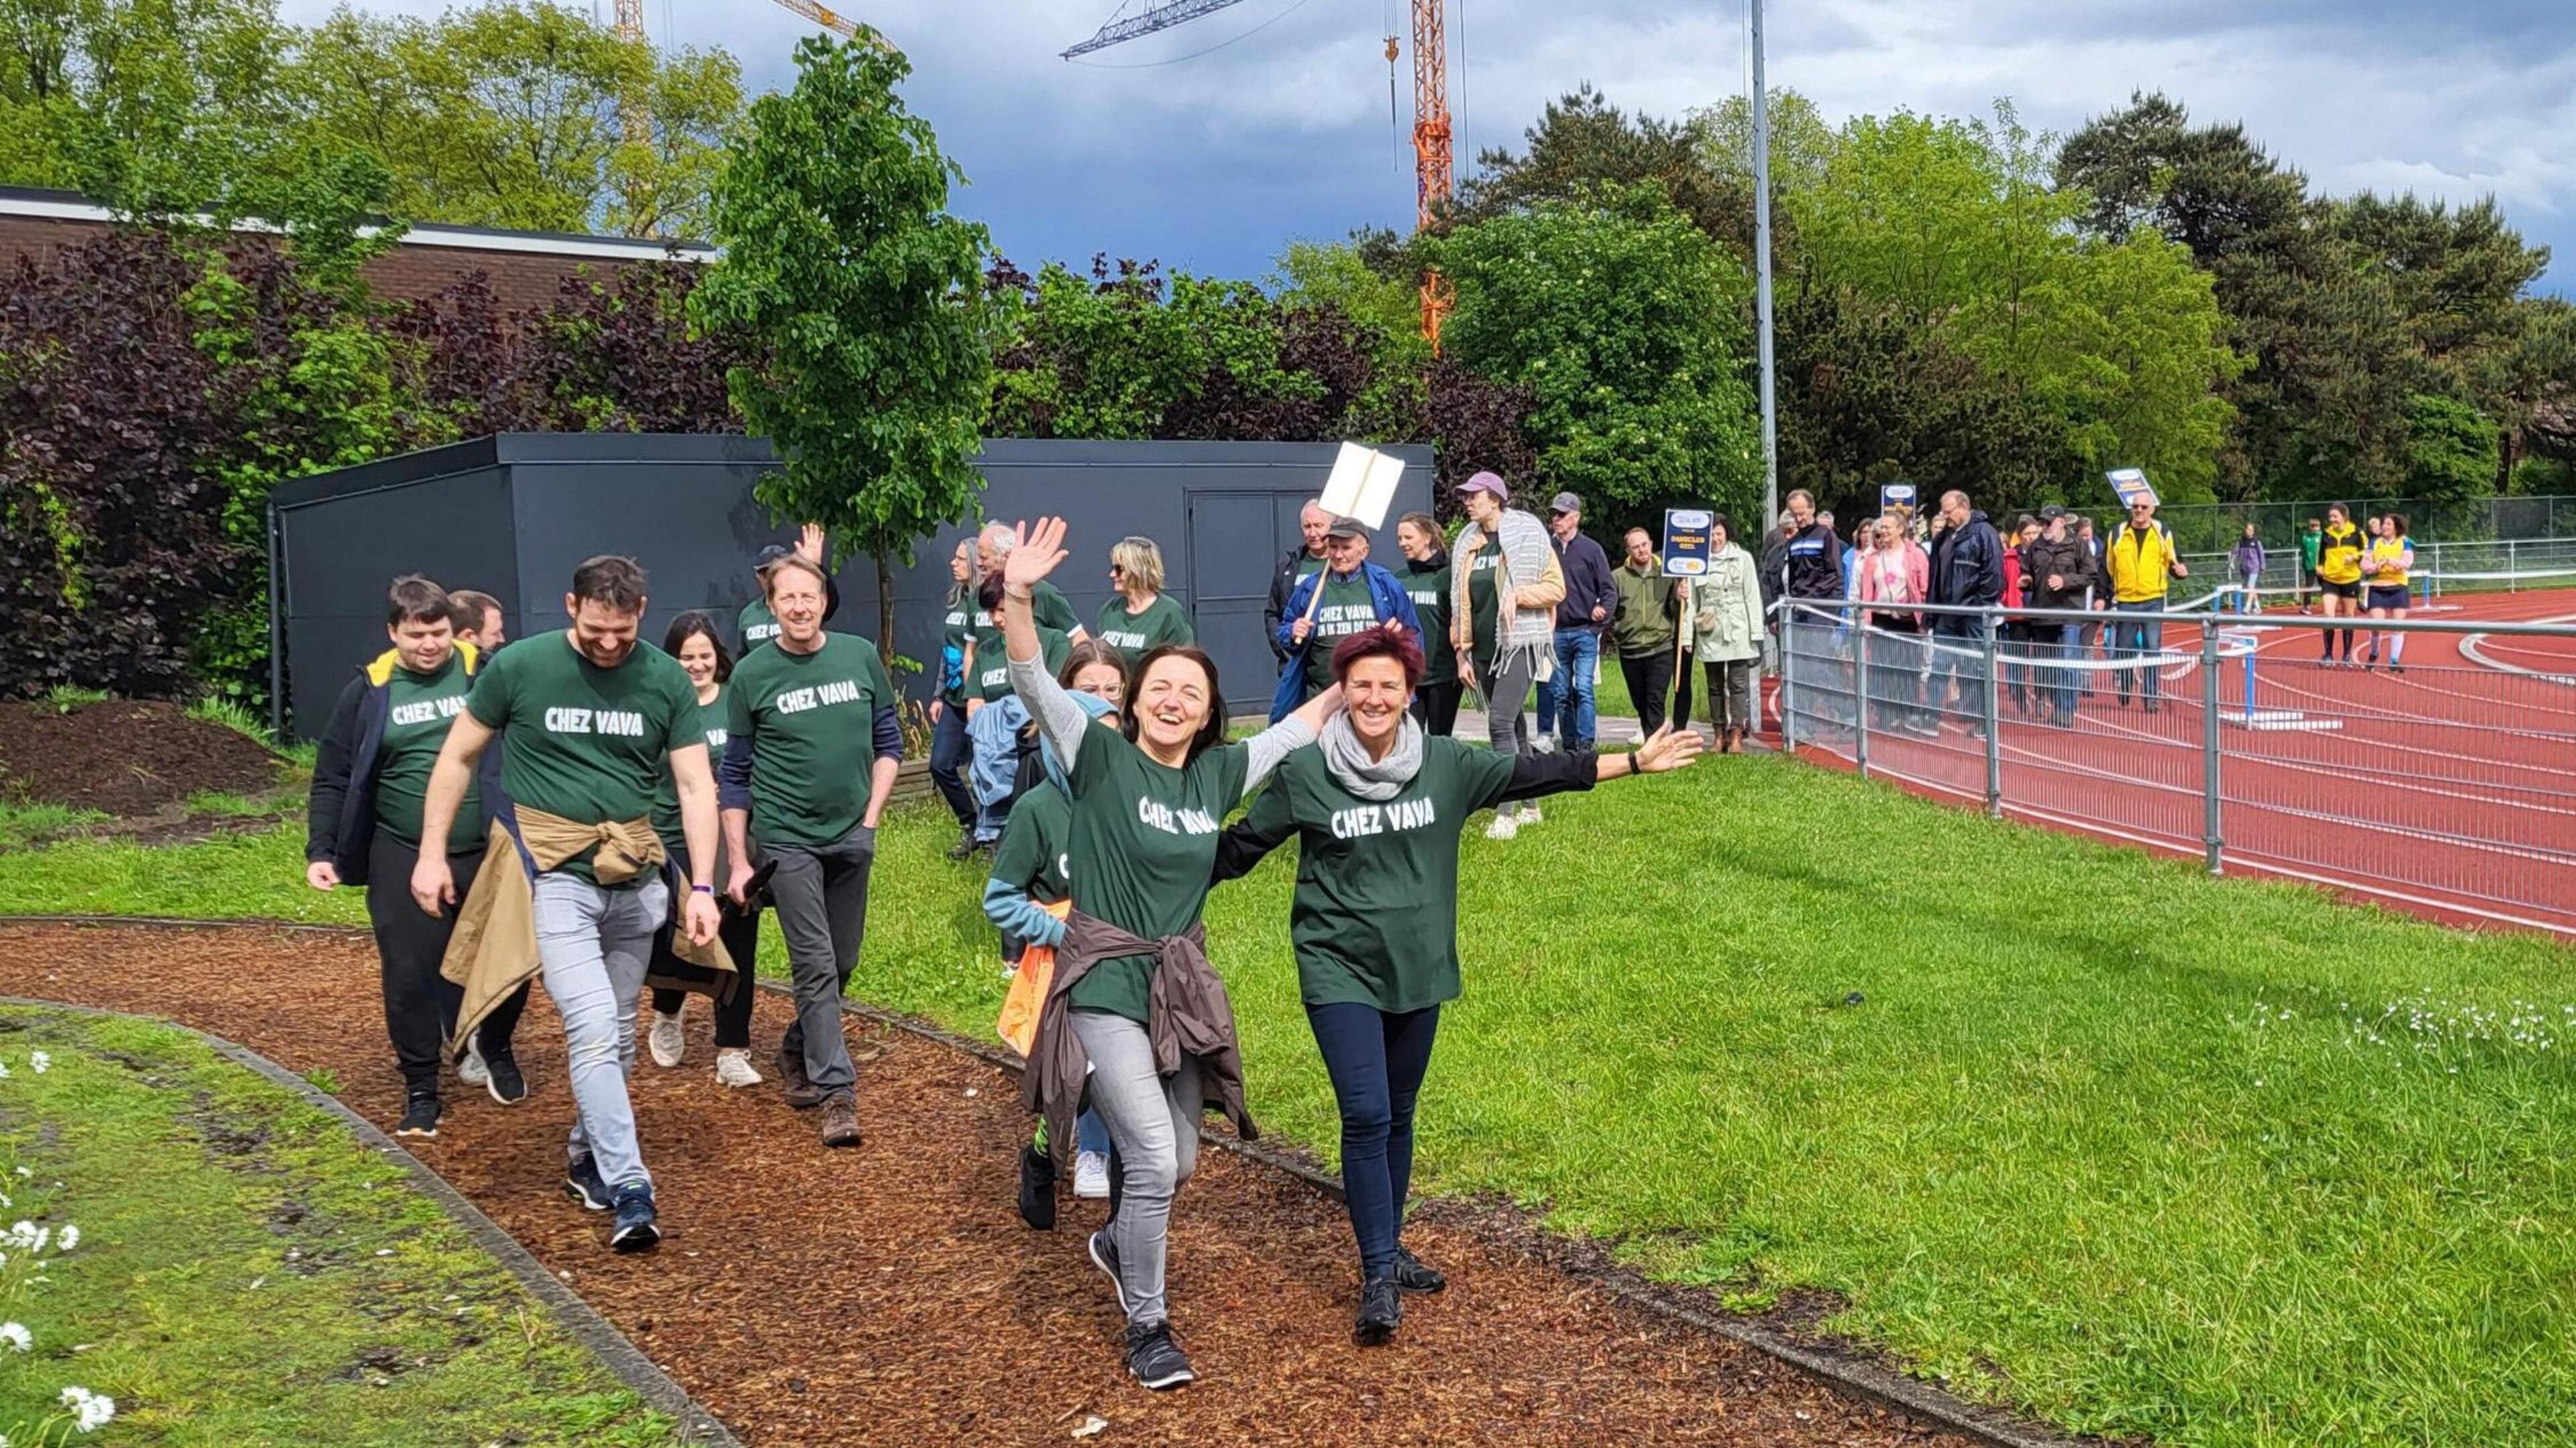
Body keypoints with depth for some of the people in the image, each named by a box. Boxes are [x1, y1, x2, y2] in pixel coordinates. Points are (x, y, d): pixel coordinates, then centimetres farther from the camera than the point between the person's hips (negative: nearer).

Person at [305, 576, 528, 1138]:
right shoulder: (368, 692, 2)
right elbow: (332, 781, 7)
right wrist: (320, 852, -1)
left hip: (490, 854, 0)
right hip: (403, 861, 0)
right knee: (410, 976, 0)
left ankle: (497, 1050, 35)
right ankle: (421, 1092, 18)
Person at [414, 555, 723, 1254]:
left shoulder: (667, 680, 1)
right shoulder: (519, 667, -4)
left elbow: (695, 784, 1)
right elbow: (457, 757, 6)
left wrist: (702, 887, -5)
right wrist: (432, 852, 3)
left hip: (634, 878, 4)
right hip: (555, 874, -3)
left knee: (618, 1034, 13)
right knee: (592, 1027, -15)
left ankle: (588, 1157, 34)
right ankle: (630, 1191, -15)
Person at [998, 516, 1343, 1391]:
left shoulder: (1219, 772, 5)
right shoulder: (1102, 758, -8)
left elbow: (1295, 731, 21)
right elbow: (1036, 688, -22)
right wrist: (1018, 598, -36)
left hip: (1183, 983, 6)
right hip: (1107, 982, -5)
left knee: (1179, 1161, 14)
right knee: (1153, 1157, -14)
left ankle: (1117, 1244, 48)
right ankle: (1146, 1326, 6)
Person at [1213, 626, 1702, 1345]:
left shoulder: (1446, 766, -1)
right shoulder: (1304, 773, -8)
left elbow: (1535, 772, 3)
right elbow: (1238, 847, 1)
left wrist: (1636, 761, 2)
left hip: (1417, 969, 4)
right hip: (1340, 970, -4)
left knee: (1398, 1117, 15)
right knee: (1366, 1117, -12)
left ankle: (1389, 1249, 32)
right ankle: (1378, 1279, -4)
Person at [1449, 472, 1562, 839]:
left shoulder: (1526, 534, -4)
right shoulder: (1467, 542, 12)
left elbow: (1556, 588, -4)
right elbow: (1460, 602, 15)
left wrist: (1517, 594, -19)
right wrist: (1462, 654, 11)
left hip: (1519, 643, -6)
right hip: (1482, 649, 6)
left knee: (1500, 722, -16)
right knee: (1512, 727, 12)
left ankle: (1506, 812, -13)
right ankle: (1530, 806, 23)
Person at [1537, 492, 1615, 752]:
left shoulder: (1591, 549, 1)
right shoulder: (1545, 548, 6)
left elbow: (1609, 589, 3)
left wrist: (1602, 609, -15)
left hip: (1585, 631, -3)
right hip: (1555, 633, 3)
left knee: (1584, 689, -11)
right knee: (1560, 693, 7)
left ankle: (1586, 744, -11)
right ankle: (1568, 744, 16)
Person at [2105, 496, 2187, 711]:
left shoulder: (2163, 533, 5)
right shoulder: (2117, 535, 5)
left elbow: (2173, 562, 10)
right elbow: (2106, 568, 9)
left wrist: (2179, 571, -13)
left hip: (2153, 600, -1)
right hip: (2125, 601, 1)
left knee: (2153, 650, -5)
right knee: (2123, 651, 6)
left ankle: (2151, 697, -2)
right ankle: (2123, 696, 22)